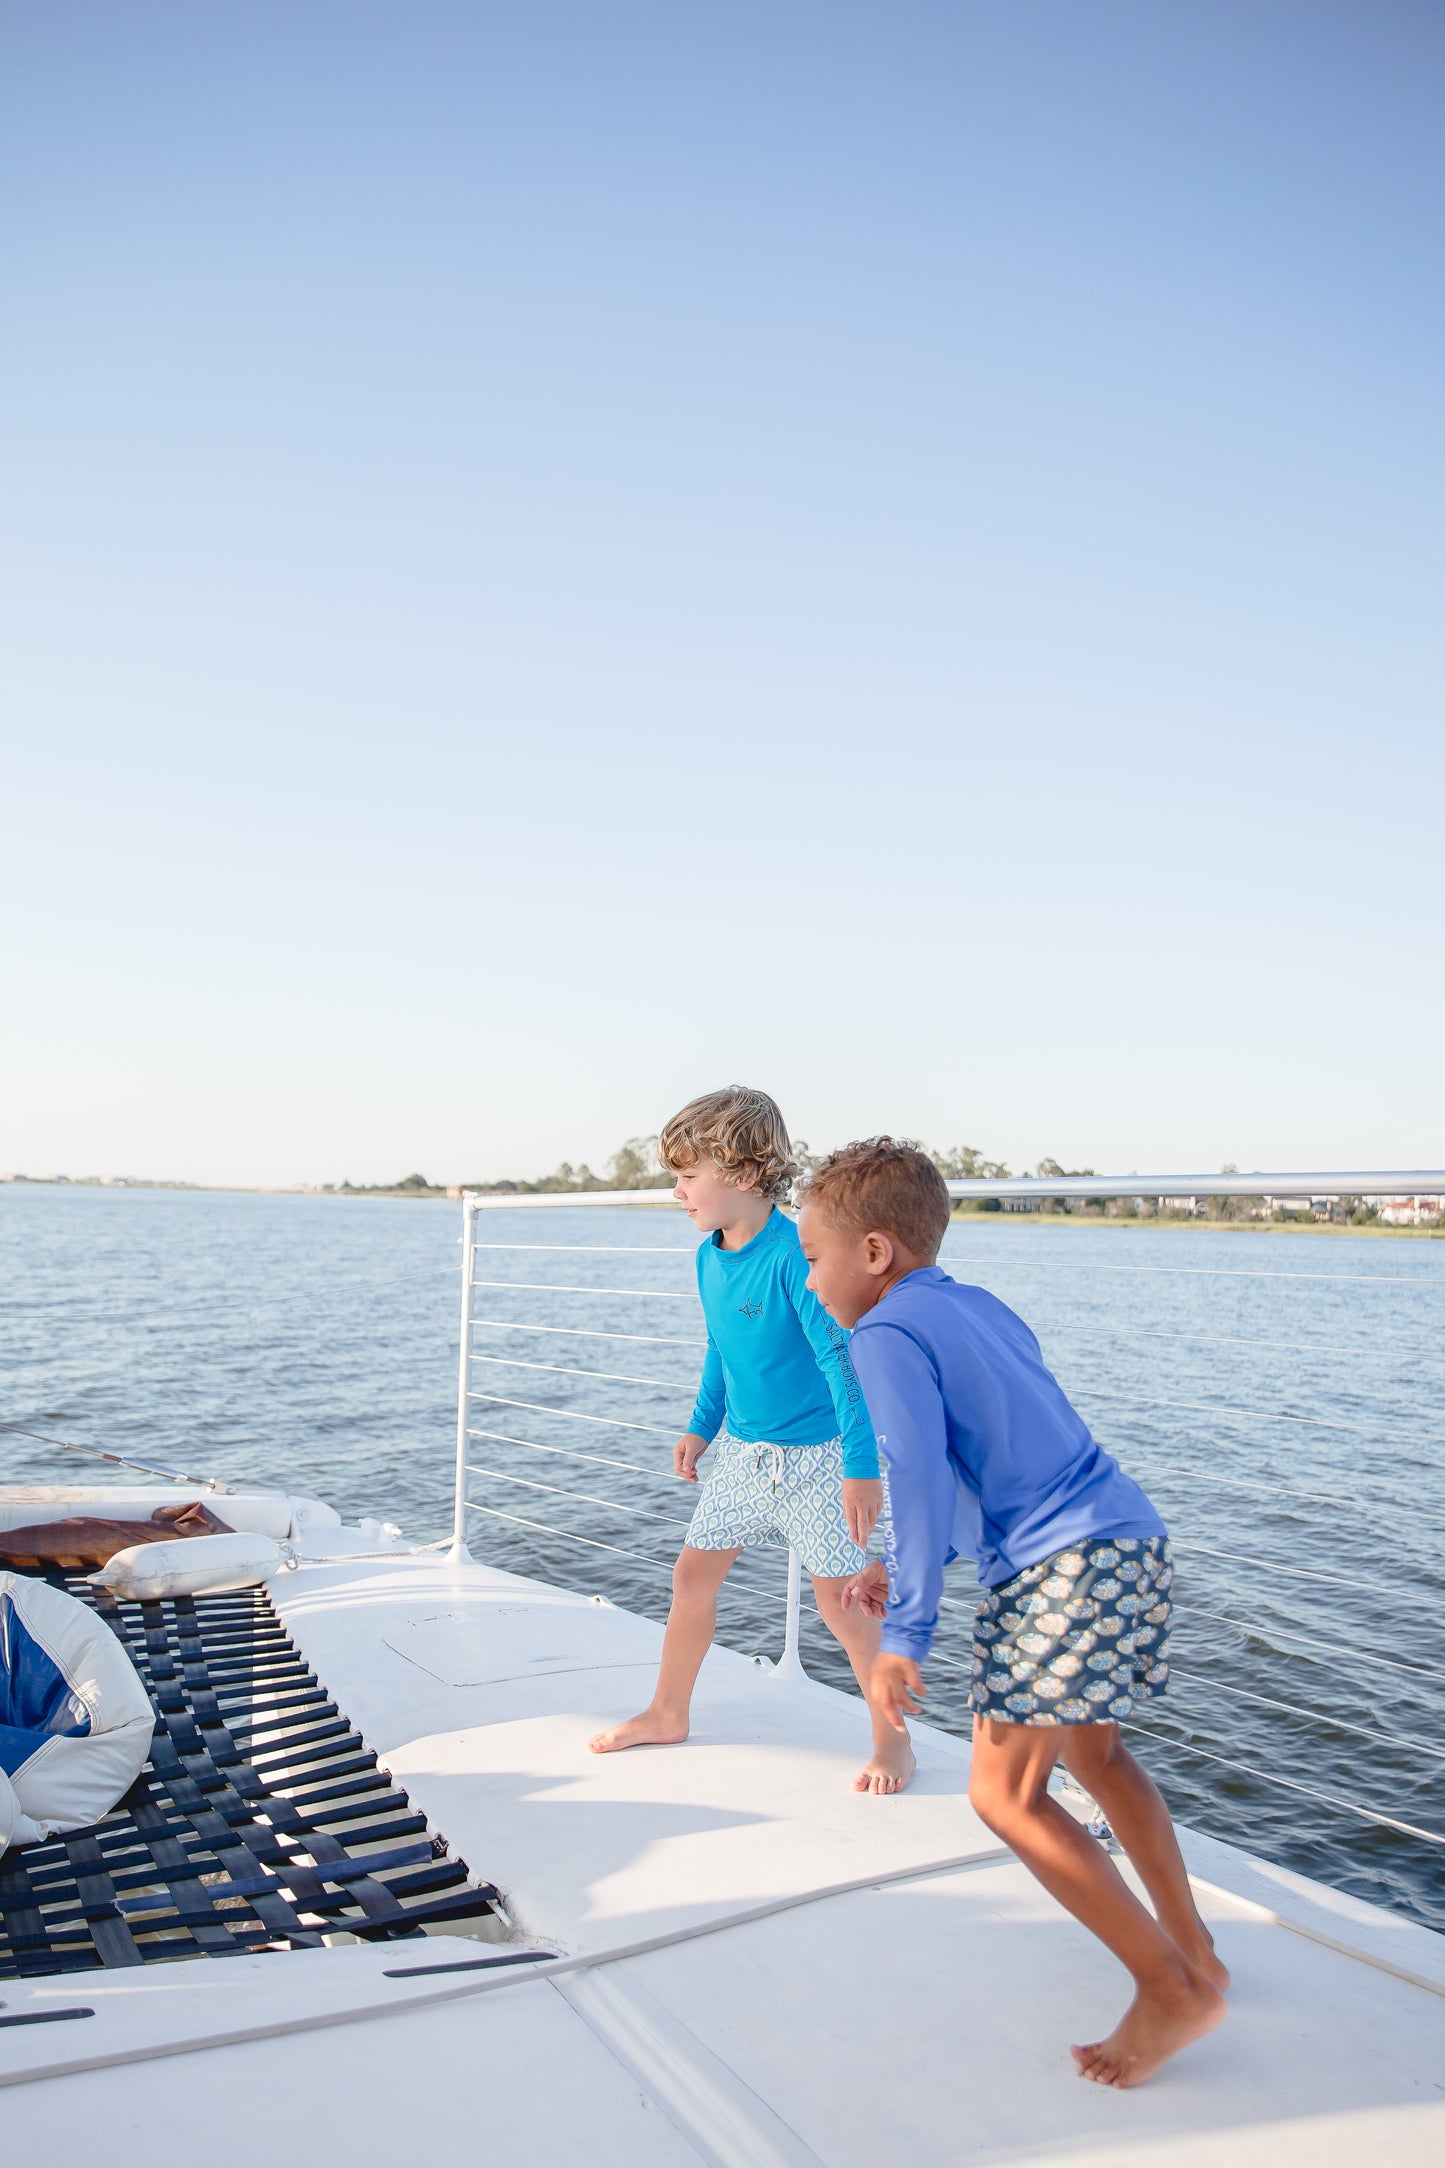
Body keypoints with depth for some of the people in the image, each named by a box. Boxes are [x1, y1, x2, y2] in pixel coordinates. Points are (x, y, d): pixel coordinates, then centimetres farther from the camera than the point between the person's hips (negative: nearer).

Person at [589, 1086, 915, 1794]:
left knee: (841, 1601, -1)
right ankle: (667, 1714, 32)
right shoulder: (710, 1257, 0)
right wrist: (702, 1425, 22)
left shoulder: (794, 1255, -24)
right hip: (742, 1452, 8)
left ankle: (893, 1741, 19)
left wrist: (861, 1467, -28)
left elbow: (843, 1360, -25)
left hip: (816, 1457, -7)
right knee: (692, 1576, 12)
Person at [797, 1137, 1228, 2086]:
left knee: (1007, 1794, -2)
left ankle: (1174, 1989, 6)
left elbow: (922, 1484, -18)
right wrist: (903, 1568, 26)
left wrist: (906, 1634, -13)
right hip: (1131, 1536, 10)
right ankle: (1193, 1947, 38)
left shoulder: (886, 1336, -10)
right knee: (1094, 1750, 27)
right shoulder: (980, 1308, 17)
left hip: (1063, 1567, -10)